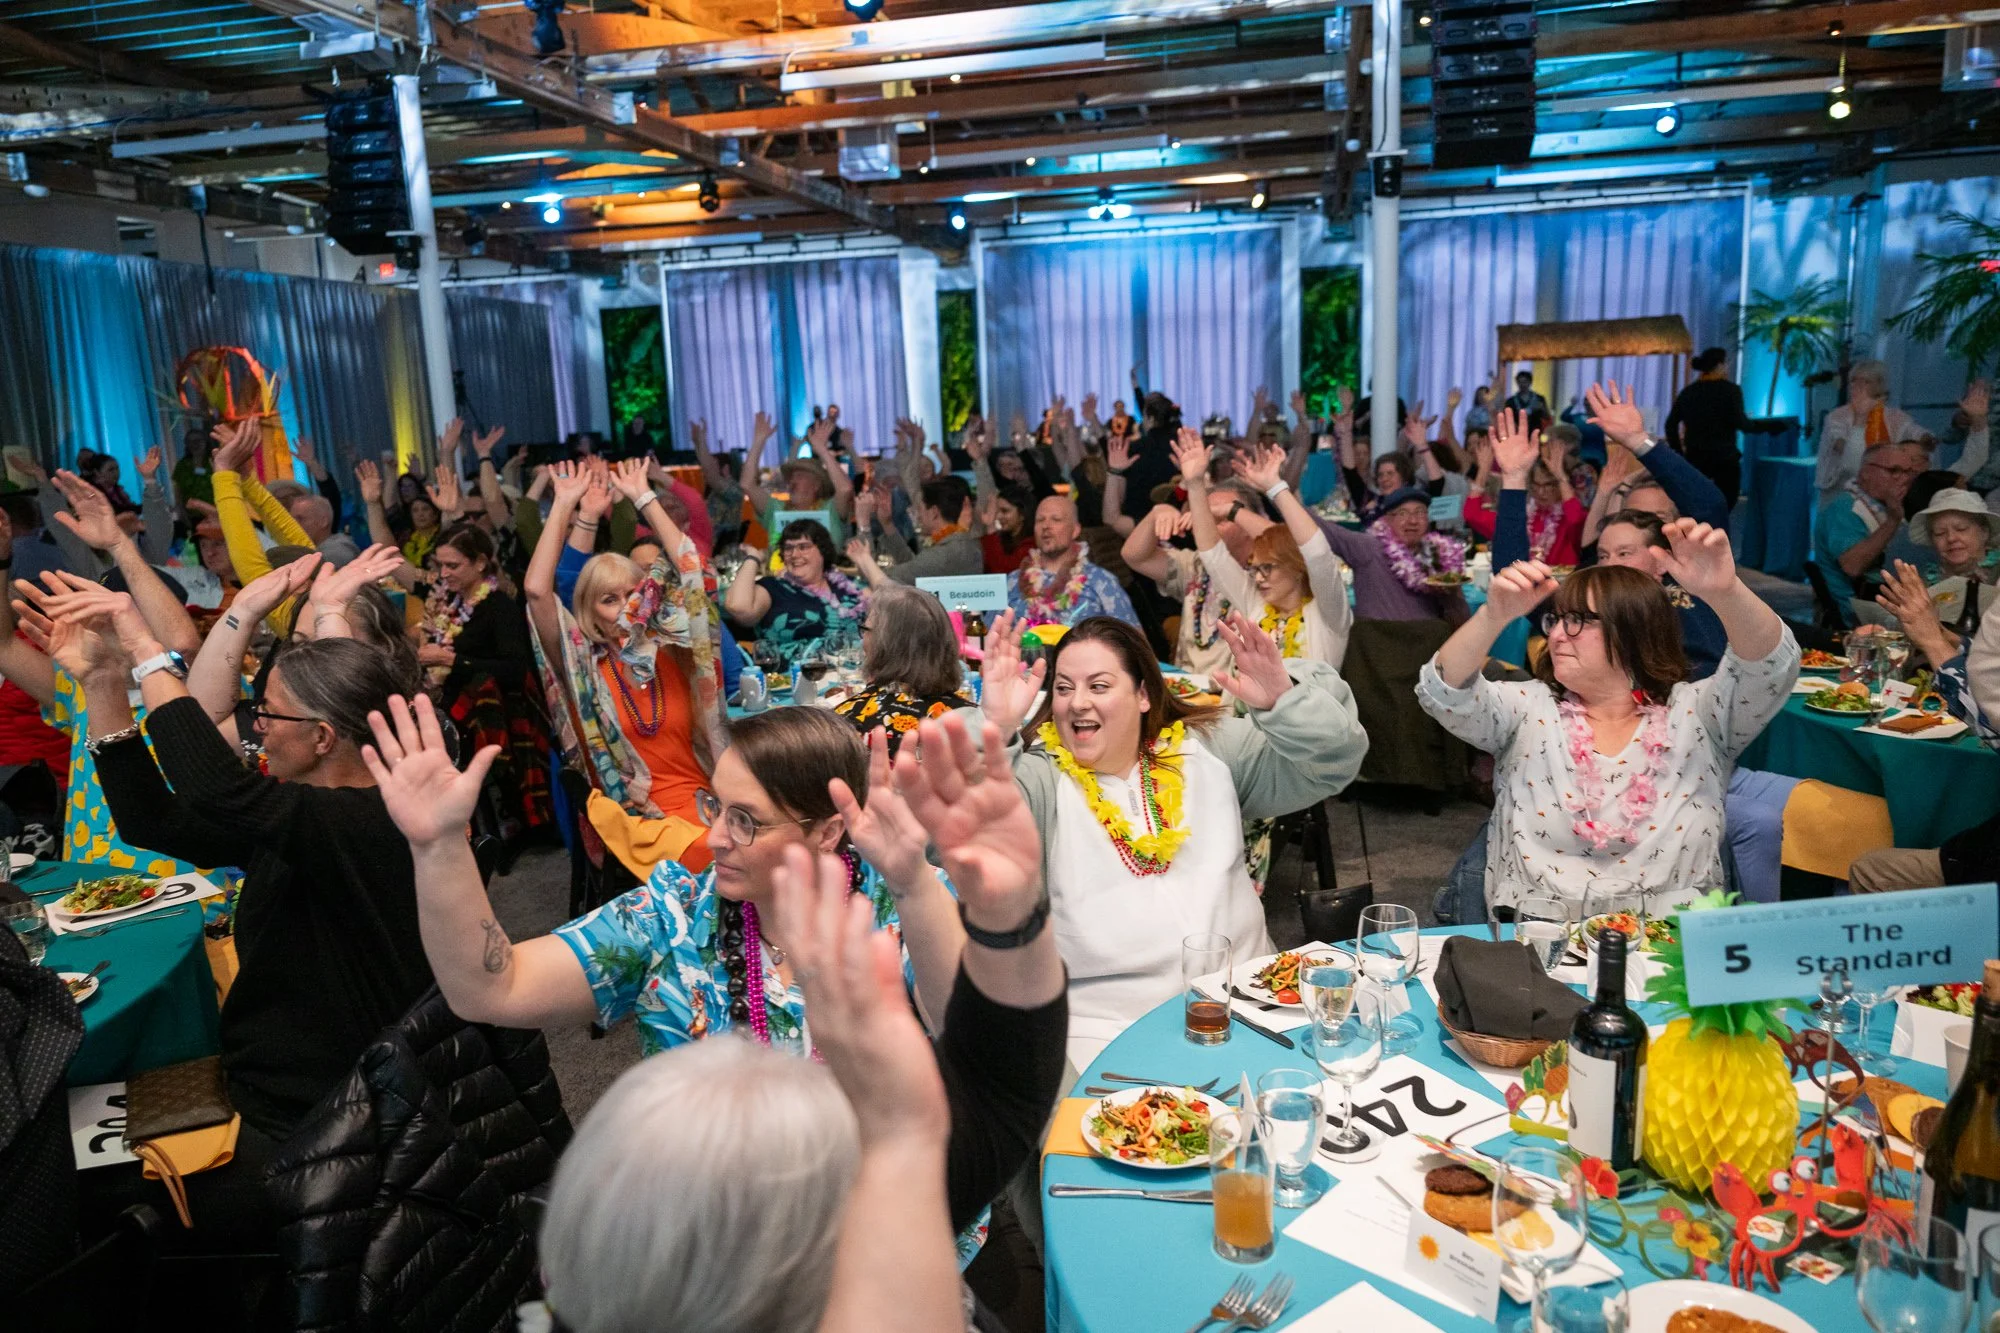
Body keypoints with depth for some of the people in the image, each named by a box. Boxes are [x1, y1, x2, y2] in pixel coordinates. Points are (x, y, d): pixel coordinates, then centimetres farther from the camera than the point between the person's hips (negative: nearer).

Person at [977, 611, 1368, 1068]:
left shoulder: (1209, 749, 9)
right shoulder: (1039, 777, -2)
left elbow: (1331, 762, 6)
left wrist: (1285, 699, -13)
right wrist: (993, 729, -33)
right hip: (1104, 1025, -3)